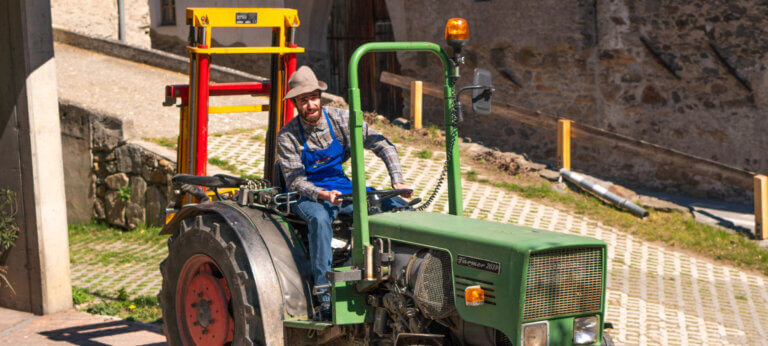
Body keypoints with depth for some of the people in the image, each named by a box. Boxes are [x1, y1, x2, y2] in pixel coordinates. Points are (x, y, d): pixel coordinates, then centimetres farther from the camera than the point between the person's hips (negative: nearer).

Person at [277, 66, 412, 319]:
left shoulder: (340, 119, -5)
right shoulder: (287, 137, -11)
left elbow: (382, 145, -5)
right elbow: (295, 181, -15)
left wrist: (398, 182, -18)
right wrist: (322, 195, -35)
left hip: (343, 188, 4)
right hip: (309, 195, -4)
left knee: (397, 206, -15)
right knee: (319, 218, -40)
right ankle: (324, 294, -39)